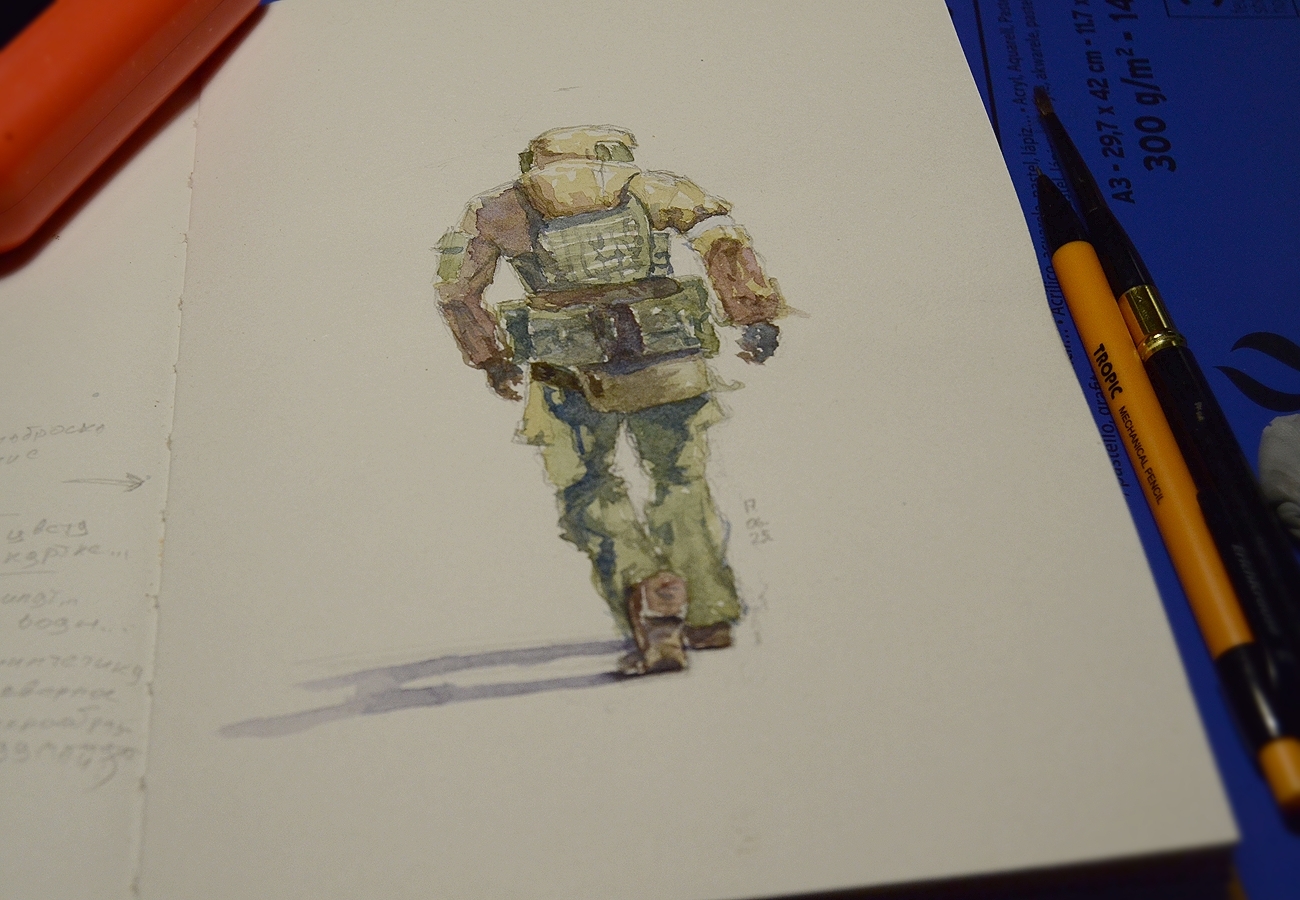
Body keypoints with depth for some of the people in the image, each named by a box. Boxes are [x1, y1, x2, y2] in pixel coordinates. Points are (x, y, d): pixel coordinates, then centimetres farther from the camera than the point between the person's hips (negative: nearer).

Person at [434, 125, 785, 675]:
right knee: (682, 485, 18)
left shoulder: (499, 210, 15)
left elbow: (455, 289, 20)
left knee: (589, 498, 11)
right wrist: (756, 316, 2)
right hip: (668, 367, 2)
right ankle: (710, 615, 25)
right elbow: (723, 238, 1)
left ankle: (651, 602, -7)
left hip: (573, 377, -1)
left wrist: (491, 360, 30)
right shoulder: (641, 185, 13)